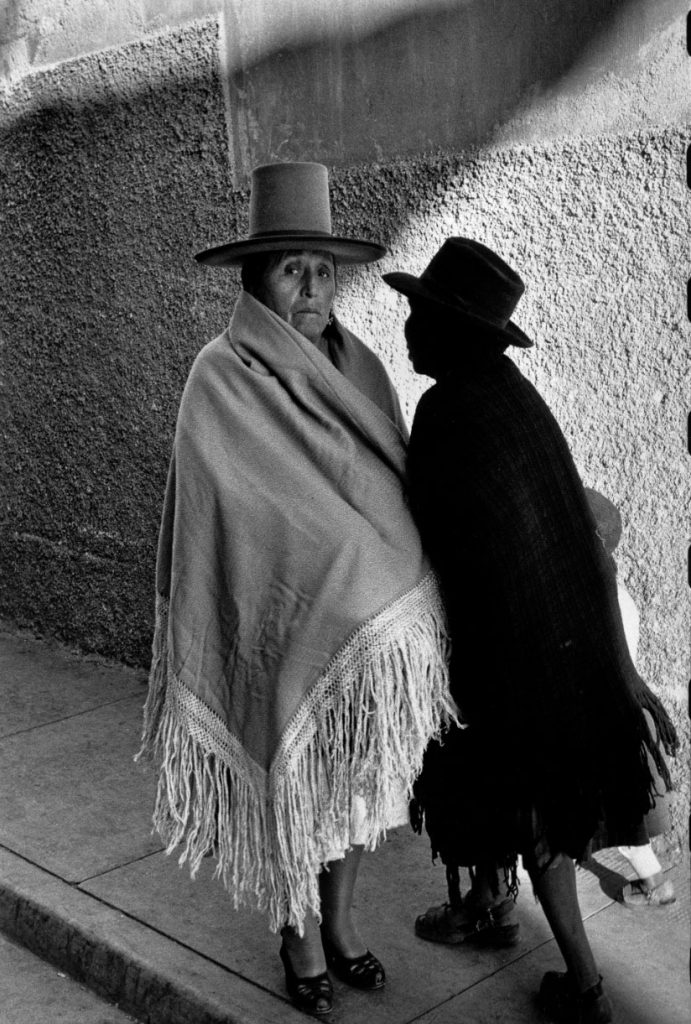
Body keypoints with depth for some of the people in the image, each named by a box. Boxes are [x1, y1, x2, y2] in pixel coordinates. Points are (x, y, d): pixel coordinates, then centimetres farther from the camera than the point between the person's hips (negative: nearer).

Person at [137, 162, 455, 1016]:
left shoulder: (359, 368, 3)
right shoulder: (222, 380, -14)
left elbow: (396, 487, 9)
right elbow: (218, 518, -15)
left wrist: (404, 593, 4)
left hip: (375, 620, 5)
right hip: (281, 624, -5)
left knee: (355, 778, 17)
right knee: (292, 781, 10)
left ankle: (340, 919, 39)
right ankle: (299, 937, 33)